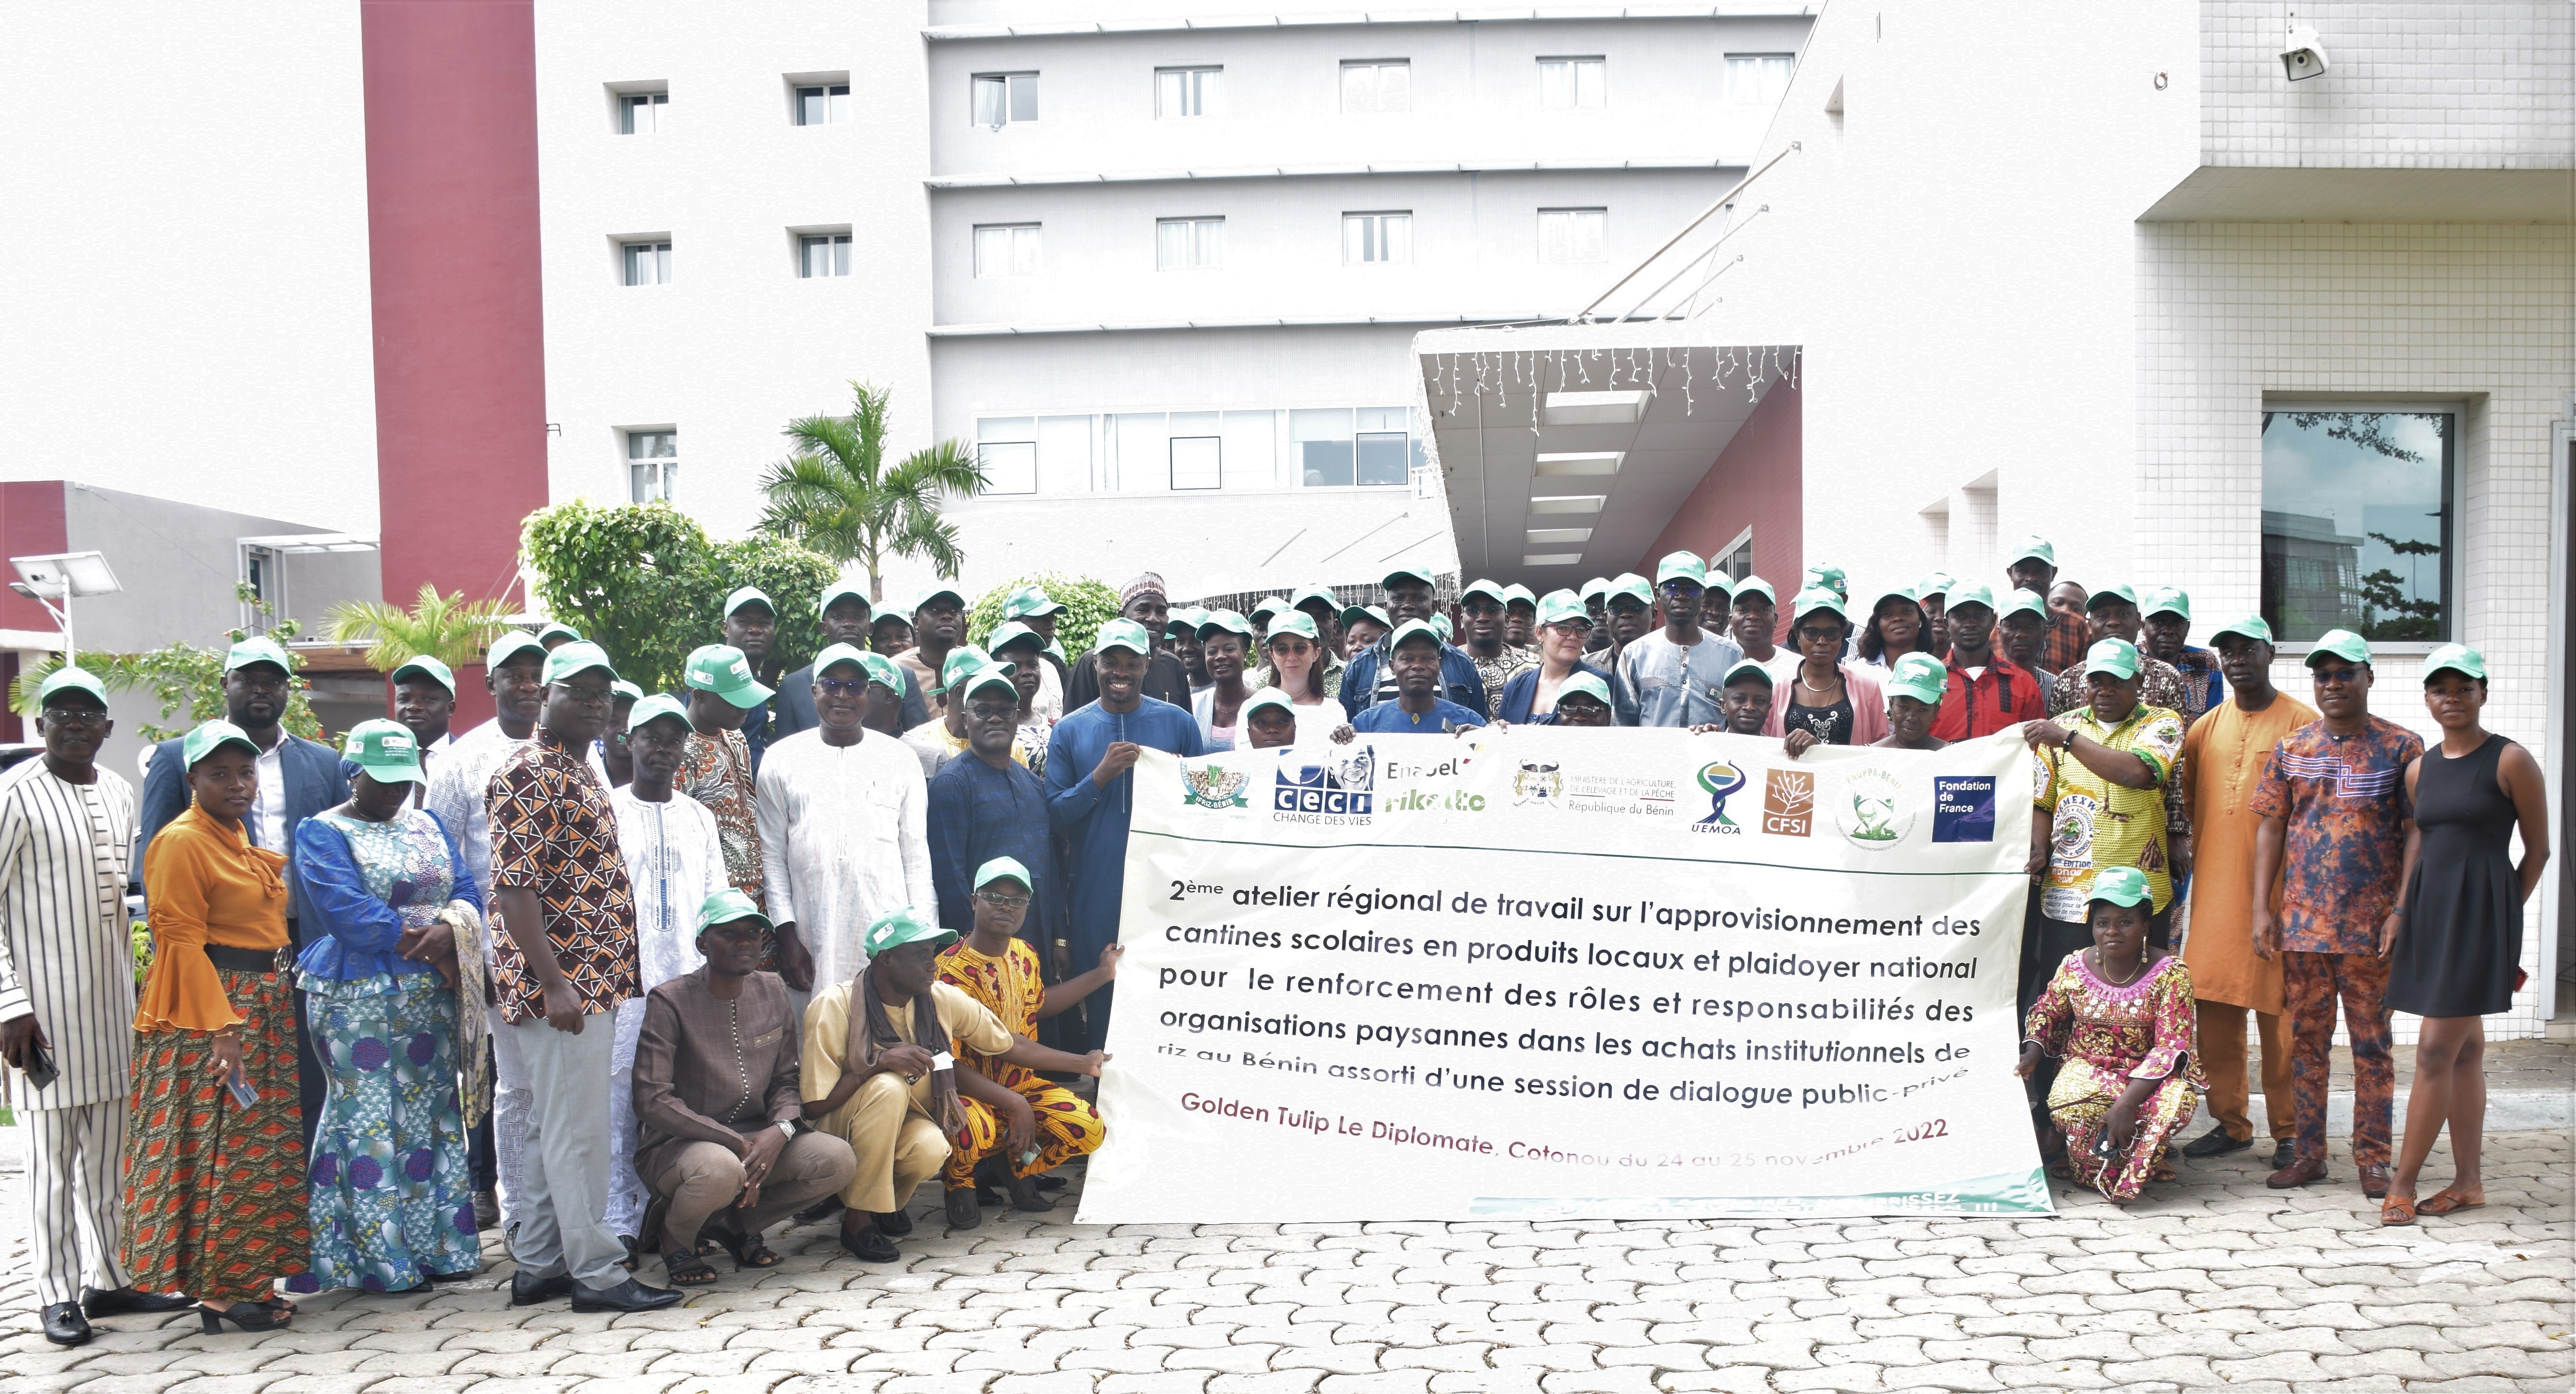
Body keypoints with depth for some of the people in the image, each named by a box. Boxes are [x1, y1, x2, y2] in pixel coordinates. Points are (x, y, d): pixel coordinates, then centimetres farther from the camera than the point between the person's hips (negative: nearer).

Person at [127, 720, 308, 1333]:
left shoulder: (240, 840, 16)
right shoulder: (181, 843, -11)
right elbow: (181, 942, -17)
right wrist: (222, 1026, -23)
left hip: (262, 1007, 9)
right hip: (206, 1013, -9)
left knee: (258, 1149, 11)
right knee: (219, 1150, -5)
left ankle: (246, 1279, 19)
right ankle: (219, 1290, 3)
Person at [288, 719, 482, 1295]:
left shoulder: (427, 826, 16)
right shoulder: (322, 832, -1)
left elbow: (467, 892, 8)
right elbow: (347, 909, -15)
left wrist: (449, 929, -14)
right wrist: (422, 943, -15)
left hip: (431, 997, 6)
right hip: (357, 998, -6)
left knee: (433, 1113, 7)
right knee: (370, 1122, -3)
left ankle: (437, 1245, 13)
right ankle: (383, 1259, 3)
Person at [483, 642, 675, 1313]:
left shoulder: (579, 770, 17)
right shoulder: (526, 774, -13)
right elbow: (513, 890, -19)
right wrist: (555, 984, -23)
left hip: (591, 981, 10)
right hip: (559, 984, -10)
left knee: (552, 1127, 15)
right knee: (577, 1131, -4)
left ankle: (538, 1267, 23)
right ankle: (596, 1272, 3)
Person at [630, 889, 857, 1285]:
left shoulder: (772, 992, 5)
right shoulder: (669, 1002, -13)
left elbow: (787, 1079, 7)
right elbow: (653, 1102, -18)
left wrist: (779, 1131, -16)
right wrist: (737, 1142, -21)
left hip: (756, 1138, 5)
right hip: (678, 1144, -5)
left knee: (837, 1161, -18)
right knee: (720, 1170, -39)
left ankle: (736, 1223, 7)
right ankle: (672, 1234, -2)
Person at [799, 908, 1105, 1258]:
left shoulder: (943, 1000, -8)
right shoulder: (834, 1007, -21)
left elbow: (1011, 1046, 4)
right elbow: (814, 1106, -22)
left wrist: (1083, 1064, 5)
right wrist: (879, 1062, -33)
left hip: (901, 1124, 3)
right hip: (837, 1131, -3)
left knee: (931, 1150, -32)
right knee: (888, 1086, -34)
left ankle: (889, 1200, 4)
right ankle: (858, 1218, -19)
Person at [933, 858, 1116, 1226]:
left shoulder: (1025, 954, 4)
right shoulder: (951, 970, -21)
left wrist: (1101, 974, 23)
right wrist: (1014, 1104, -31)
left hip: (1025, 1085, 7)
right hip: (969, 1093, -6)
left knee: (1090, 1129, -16)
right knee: (975, 1131, -40)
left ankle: (1012, 1166, 13)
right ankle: (959, 1183, -1)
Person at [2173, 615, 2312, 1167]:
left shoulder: (2302, 723, -2)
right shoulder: (2206, 727, 13)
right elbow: (2184, 798, 24)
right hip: (2214, 888, 5)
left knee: (2281, 1015, -1)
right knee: (2215, 1008, 6)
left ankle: (2289, 1131, 9)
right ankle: (2230, 1123, 18)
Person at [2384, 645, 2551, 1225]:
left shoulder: (2511, 761, -7)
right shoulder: (2420, 769, 10)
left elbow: (2538, 850, -2)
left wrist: (2502, 914, 0)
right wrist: (2402, 911, 11)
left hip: (2479, 912, -6)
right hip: (2429, 909, 6)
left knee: (2436, 1051, -8)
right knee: (2466, 1050, 12)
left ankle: (2404, 1182, -2)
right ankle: (2469, 1182, 17)